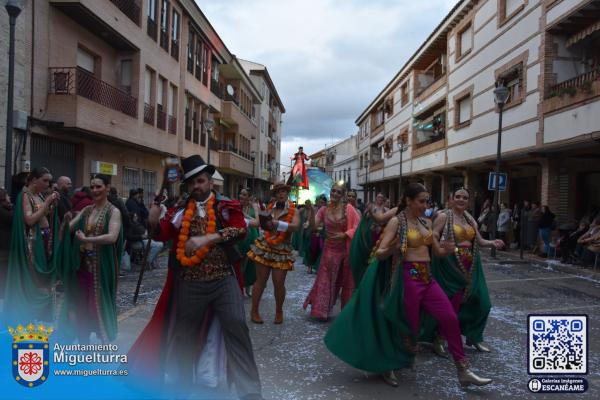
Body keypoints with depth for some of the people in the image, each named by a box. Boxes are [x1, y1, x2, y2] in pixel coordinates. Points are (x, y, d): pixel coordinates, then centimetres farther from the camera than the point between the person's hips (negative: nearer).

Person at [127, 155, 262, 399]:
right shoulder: (180, 210, 7)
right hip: (189, 283, 3)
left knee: (236, 327, -6)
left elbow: (240, 229, -16)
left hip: (223, 280, -3)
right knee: (184, 332, 16)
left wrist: (208, 238, -27)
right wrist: (154, 223, -19)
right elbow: (163, 234, 2)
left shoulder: (226, 206, -1)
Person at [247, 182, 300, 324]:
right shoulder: (269, 208, 5)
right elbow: (262, 223, 7)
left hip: (282, 250, -2)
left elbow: (296, 226, -21)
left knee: (279, 283, 0)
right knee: (261, 281, 5)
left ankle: (279, 312, 22)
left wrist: (278, 224, -33)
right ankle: (254, 310, 18)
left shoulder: (293, 211, -4)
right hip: (264, 246, 2)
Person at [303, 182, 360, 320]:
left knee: (347, 281, 10)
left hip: (346, 250, -2)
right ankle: (322, 310, 19)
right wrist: (311, 211, -20)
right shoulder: (324, 210, 0)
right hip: (330, 250, 2)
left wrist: (344, 234, -19)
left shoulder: (348, 208, -9)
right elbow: (313, 226, -7)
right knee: (326, 280, 8)